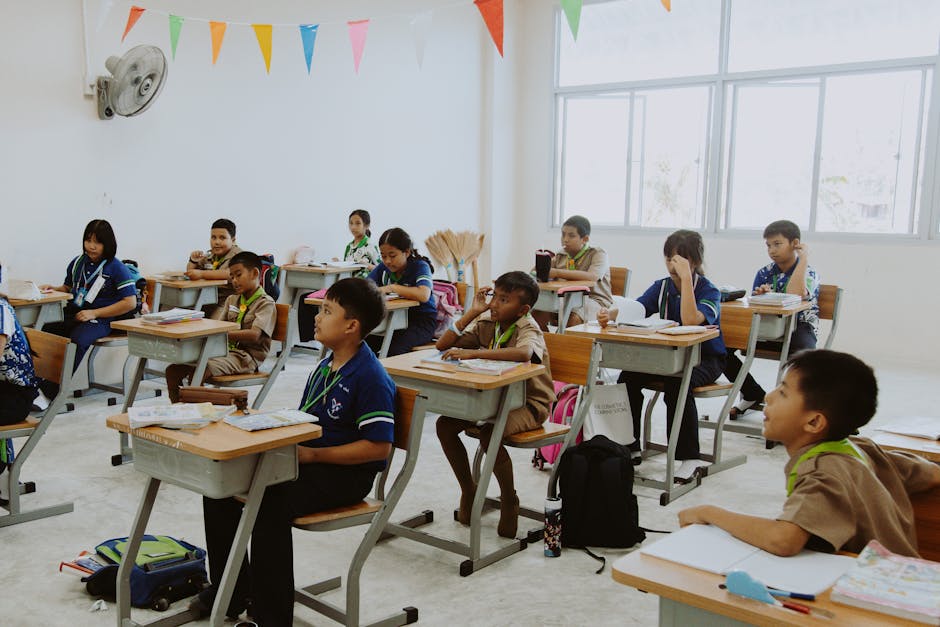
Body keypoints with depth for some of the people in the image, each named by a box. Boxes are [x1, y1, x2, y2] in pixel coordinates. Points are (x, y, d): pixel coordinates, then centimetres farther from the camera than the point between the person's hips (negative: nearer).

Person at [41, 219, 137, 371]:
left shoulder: (116, 268, -3)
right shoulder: (77, 262, 15)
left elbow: (130, 303, -9)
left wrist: (94, 313, -11)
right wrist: (53, 288, 7)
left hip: (101, 319, -6)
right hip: (73, 314, 6)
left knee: (77, 339, -35)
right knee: (44, 330, -21)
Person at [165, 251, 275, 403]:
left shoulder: (266, 303, -5)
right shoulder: (231, 300, 21)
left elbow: (254, 335, -20)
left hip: (246, 357, -8)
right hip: (225, 350, 8)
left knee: (198, 371, -31)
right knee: (173, 369, -9)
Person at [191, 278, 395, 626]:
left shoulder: (371, 378, -18)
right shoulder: (326, 366, 11)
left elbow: (379, 446, -22)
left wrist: (311, 454, -20)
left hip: (346, 474, -9)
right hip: (305, 460, 9)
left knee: (270, 503, -31)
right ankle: (229, 591, 16)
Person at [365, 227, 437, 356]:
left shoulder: (420, 266, -11)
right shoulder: (383, 267, 7)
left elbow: (424, 295, -29)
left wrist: (392, 288, -24)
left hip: (421, 322, -5)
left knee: (393, 349, -32)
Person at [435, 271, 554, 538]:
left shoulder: (528, 328, -17)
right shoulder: (487, 323, 1)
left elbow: (523, 353, -44)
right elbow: (443, 346, -3)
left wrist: (473, 353, -45)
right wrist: (472, 313, -12)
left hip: (528, 403, -7)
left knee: (489, 434, -34)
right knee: (444, 425, -13)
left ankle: (509, 500, -8)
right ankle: (468, 490, 6)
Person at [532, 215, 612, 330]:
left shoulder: (598, 254, -4)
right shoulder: (561, 255, 13)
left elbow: (592, 276, -26)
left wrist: (557, 272, -33)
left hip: (594, 300, -5)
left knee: (573, 318, -37)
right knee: (538, 313, -21)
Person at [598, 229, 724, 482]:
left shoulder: (709, 291, -12)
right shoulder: (662, 286, 3)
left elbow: (690, 320, -33)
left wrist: (685, 277, -32)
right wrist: (610, 314, -33)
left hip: (705, 359, -5)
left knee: (677, 382, -35)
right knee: (628, 376, -18)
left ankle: (690, 458, -23)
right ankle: (630, 447, -4)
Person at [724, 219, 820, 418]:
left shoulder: (808, 273, -5)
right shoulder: (764, 273, 8)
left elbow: (793, 295, -28)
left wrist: (804, 257, -19)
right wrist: (761, 296, -21)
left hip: (799, 328, -4)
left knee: (803, 350, -41)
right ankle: (753, 395, 6)